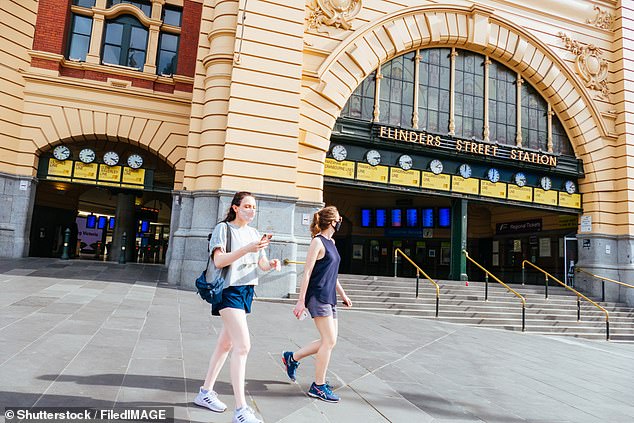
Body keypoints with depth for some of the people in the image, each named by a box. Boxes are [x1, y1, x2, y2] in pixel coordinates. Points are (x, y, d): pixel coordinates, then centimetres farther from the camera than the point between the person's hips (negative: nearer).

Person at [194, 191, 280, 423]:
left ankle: (205, 392, 31)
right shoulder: (223, 228, -6)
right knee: (243, 345, -16)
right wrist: (247, 249, -29)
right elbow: (218, 260, -18)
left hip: (246, 290, 8)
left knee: (226, 344, 15)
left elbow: (262, 264, 13)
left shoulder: (254, 233, 14)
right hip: (229, 289, -8)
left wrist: (271, 264, -10)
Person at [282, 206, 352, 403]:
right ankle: (318, 386, 7)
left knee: (329, 341, 10)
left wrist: (342, 294, 24)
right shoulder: (318, 241, -11)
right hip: (317, 297, -9)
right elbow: (307, 273, -14)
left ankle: (292, 357, 25)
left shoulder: (331, 242, 16)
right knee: (329, 341, -6)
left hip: (329, 298, 9)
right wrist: (301, 301, -16)